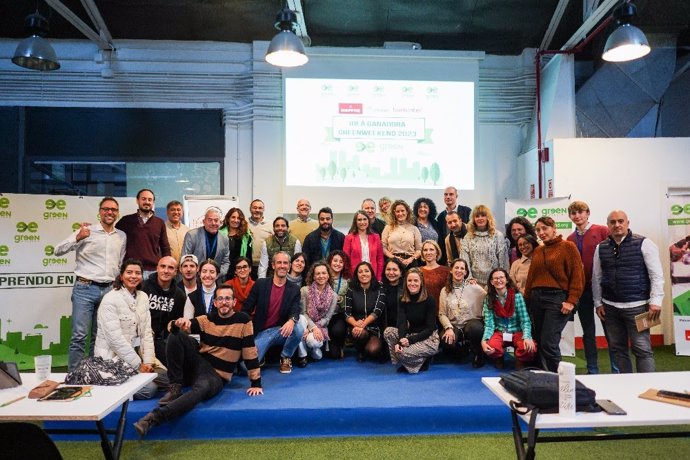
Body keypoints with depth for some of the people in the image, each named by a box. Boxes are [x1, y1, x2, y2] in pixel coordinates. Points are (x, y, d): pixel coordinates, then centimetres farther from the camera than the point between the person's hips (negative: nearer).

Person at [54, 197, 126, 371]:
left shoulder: (122, 236, 11)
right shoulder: (86, 231, -3)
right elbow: (58, 251, -8)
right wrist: (78, 238, -22)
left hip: (109, 290, 4)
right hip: (85, 288, -4)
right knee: (79, 336, -5)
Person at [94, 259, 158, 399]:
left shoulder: (143, 297, 6)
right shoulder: (110, 299, -14)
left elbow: (146, 331, 3)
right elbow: (115, 338, -19)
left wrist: (148, 361, -9)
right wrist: (138, 365, -18)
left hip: (136, 352, 7)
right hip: (114, 357, -7)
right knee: (149, 389, -18)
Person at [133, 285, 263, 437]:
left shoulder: (243, 321, -5)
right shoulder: (206, 319, 4)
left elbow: (250, 353, -5)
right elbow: (173, 328, -4)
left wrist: (256, 383, -7)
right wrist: (179, 324, -30)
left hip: (217, 376, -4)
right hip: (199, 364, 4)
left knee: (202, 389, -40)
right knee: (176, 335, -18)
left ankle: (154, 417, -38)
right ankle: (175, 387, -13)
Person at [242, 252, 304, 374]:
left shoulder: (294, 289, 2)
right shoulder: (260, 284, -1)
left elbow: (295, 310, -12)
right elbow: (246, 309, 1)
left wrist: (292, 320, -36)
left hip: (281, 330, 1)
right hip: (261, 332, -1)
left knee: (299, 329, -31)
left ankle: (286, 357, -2)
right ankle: (261, 358, 15)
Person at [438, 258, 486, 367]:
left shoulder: (474, 288, 2)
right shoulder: (445, 291, 7)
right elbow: (442, 314, 1)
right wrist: (449, 328, -14)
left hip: (472, 322, -1)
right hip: (454, 325, 2)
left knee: (475, 328, -37)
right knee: (447, 343, -29)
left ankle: (478, 355, -4)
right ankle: (462, 350, 11)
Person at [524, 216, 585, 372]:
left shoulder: (567, 246, -1)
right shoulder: (537, 250, 16)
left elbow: (577, 275, -7)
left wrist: (571, 301, -14)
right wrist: (526, 299, 12)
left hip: (557, 298, -6)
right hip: (537, 298, 6)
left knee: (549, 343, -11)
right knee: (540, 342, 8)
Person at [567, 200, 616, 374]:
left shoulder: (602, 231, -4)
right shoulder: (570, 239, 10)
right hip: (581, 290, 4)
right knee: (588, 333, 12)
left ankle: (617, 372, 14)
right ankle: (592, 371, 22)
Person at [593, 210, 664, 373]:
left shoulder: (643, 243, -3)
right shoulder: (601, 248, 7)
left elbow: (656, 275, -5)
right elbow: (596, 278, 11)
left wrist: (655, 301, -11)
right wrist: (598, 303, 8)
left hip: (636, 306, -4)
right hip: (610, 307, 4)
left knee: (642, 349, -3)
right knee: (618, 349, 10)